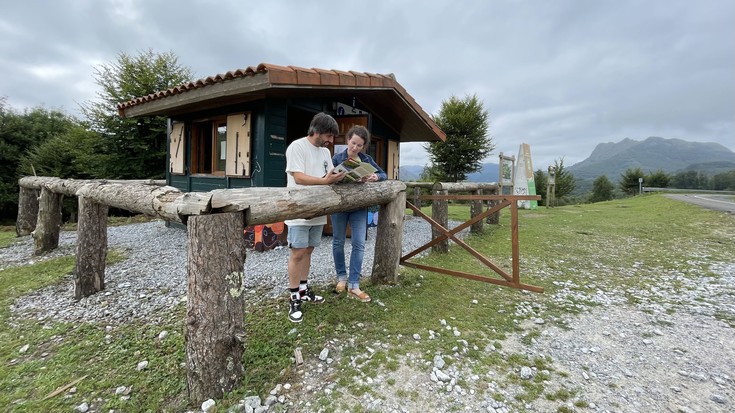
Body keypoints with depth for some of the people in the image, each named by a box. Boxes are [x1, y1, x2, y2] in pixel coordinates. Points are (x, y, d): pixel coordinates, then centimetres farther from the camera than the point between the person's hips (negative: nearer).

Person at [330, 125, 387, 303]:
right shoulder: (337, 158, -3)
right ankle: (341, 277, 29)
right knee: (338, 242, 9)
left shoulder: (366, 159, 3)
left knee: (359, 244, -3)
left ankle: (353, 285, 5)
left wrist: (375, 177, -16)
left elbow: (384, 174, 6)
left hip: (359, 207, 2)